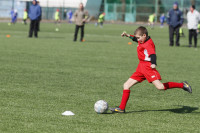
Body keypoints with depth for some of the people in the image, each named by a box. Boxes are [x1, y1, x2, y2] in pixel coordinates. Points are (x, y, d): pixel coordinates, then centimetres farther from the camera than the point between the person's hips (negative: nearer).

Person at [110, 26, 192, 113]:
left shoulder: (148, 44, -17)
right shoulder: (142, 41, 11)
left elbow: (152, 54, -34)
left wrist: (154, 63, -51)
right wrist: (128, 36, 36)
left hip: (148, 67, -10)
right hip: (141, 68, 10)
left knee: (160, 87, -22)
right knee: (126, 85, 6)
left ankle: (182, 85, -8)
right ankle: (121, 108, 10)